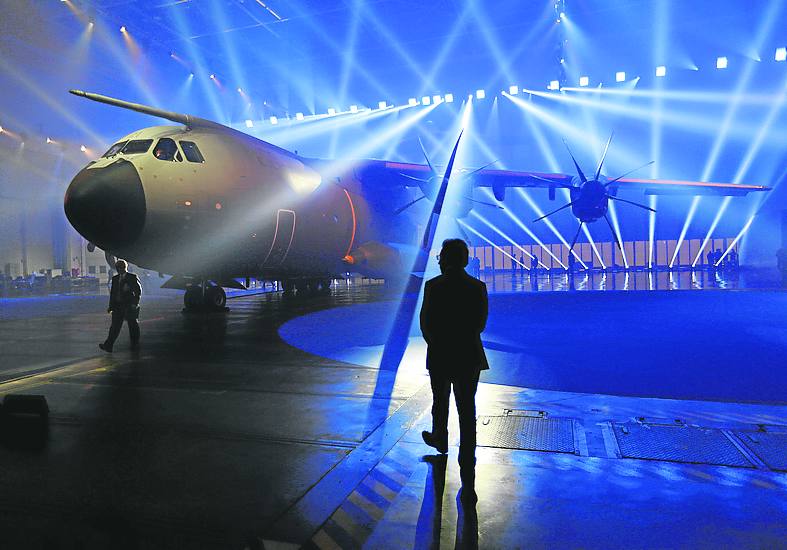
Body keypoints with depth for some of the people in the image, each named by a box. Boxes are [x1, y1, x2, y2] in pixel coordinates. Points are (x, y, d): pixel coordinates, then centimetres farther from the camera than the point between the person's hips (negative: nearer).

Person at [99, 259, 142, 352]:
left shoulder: (133, 277, -2)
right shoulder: (115, 278, 13)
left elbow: (138, 290, -3)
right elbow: (112, 293, 15)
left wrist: (135, 303, -12)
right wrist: (111, 306, 10)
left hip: (130, 306, -4)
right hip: (118, 306, 4)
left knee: (133, 326, 5)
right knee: (115, 327, 3)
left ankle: (135, 345, 17)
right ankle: (108, 345, 3)